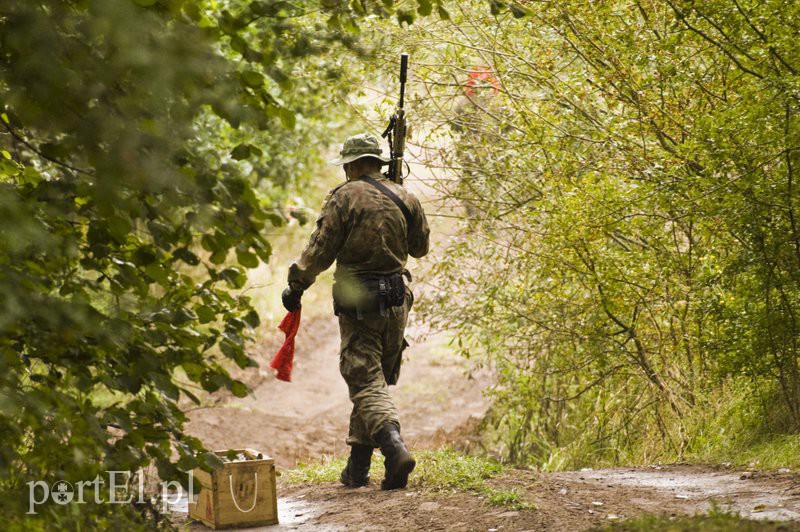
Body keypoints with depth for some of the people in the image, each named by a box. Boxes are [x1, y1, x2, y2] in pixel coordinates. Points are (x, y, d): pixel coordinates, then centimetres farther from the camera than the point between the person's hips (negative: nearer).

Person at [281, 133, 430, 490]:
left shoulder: (344, 197, -7)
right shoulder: (405, 199, 7)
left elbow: (321, 249, -10)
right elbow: (420, 247, 17)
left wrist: (296, 286, -2)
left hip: (357, 302, -5)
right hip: (396, 299, 5)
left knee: (366, 383, -5)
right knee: (377, 379, 14)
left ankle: (394, 448, -28)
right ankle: (357, 467, 17)